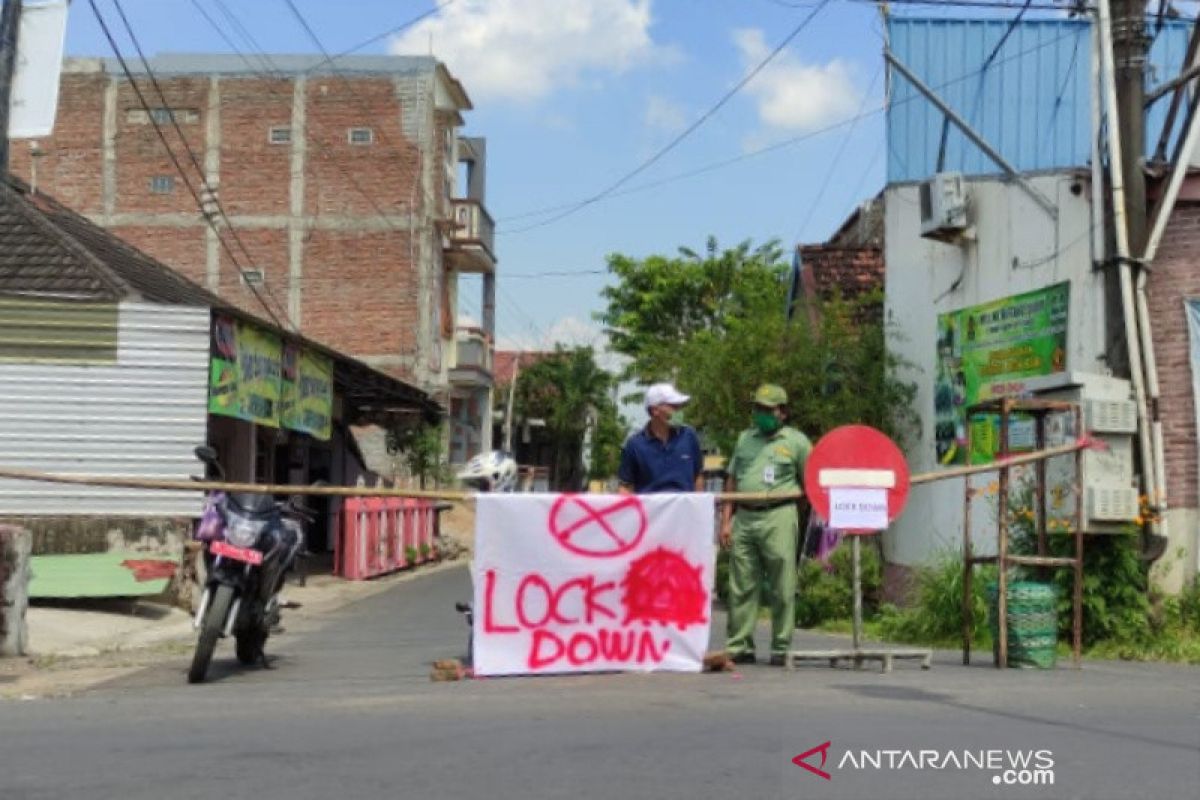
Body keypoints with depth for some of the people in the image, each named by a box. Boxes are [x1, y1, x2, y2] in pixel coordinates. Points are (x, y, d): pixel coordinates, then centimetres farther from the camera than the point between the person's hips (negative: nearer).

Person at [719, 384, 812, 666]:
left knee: (782, 589, -3)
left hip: (778, 518, -4)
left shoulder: (796, 441, 5)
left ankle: (781, 648, 5)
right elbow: (731, 482, 17)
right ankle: (739, 647, 9)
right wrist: (726, 520, 8)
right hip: (744, 518, 4)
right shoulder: (745, 438, 17)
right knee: (741, 587, 4)